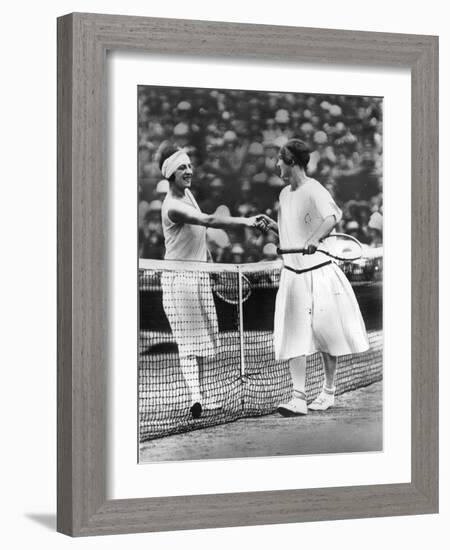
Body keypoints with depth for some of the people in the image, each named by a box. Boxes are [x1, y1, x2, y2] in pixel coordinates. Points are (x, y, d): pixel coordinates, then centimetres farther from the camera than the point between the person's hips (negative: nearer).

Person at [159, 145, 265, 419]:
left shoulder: (187, 193, 9)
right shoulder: (173, 207, -22)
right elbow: (209, 220, -35)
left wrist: (209, 259, 22)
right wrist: (245, 221, -42)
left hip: (200, 275, 9)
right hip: (180, 277, -9)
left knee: (201, 339, 11)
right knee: (189, 340, -13)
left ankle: (200, 396, 18)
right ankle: (195, 398, -17)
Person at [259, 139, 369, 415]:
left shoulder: (314, 191, -13)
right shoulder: (285, 195, 13)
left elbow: (332, 216, -33)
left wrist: (315, 239, -50)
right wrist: (273, 225, 6)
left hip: (319, 273, -6)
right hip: (292, 276, 6)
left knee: (326, 333, 4)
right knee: (294, 337, -4)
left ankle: (328, 392, 20)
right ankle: (299, 398, -7)